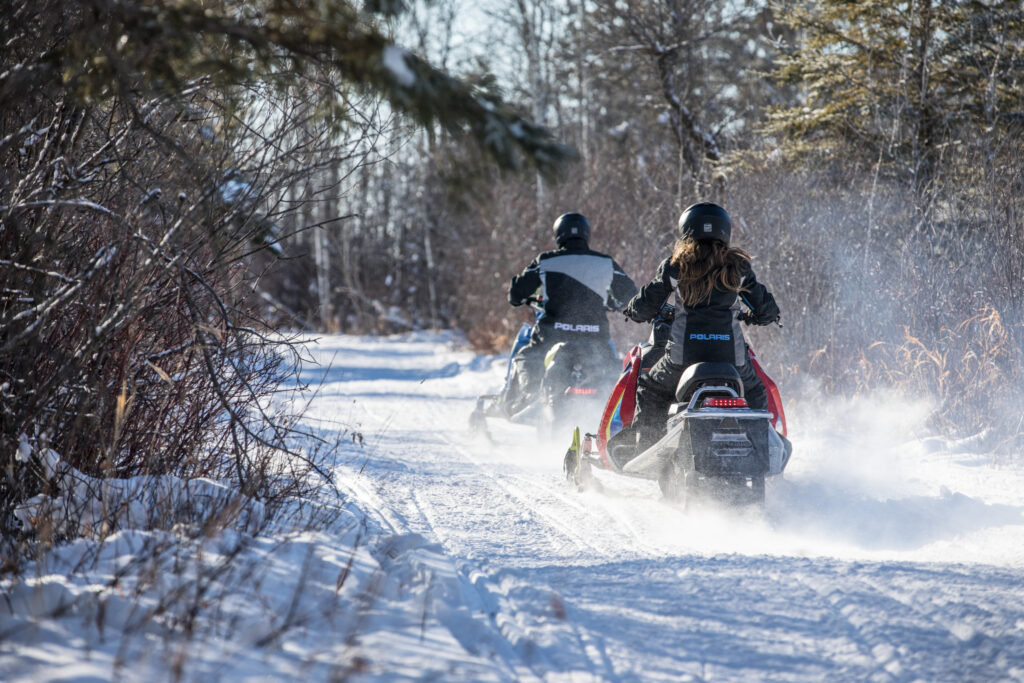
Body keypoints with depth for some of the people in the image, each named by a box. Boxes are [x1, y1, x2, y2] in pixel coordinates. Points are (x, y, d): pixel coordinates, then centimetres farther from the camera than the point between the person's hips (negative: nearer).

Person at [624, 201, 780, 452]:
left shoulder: (675, 266, 5)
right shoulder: (738, 266, 8)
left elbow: (646, 307, 10)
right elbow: (765, 308, 14)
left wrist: (633, 309, 34)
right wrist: (758, 316, 38)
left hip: (684, 352, -1)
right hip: (731, 354, 1)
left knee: (649, 391, 23)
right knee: (755, 394, 28)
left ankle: (646, 452, 15)